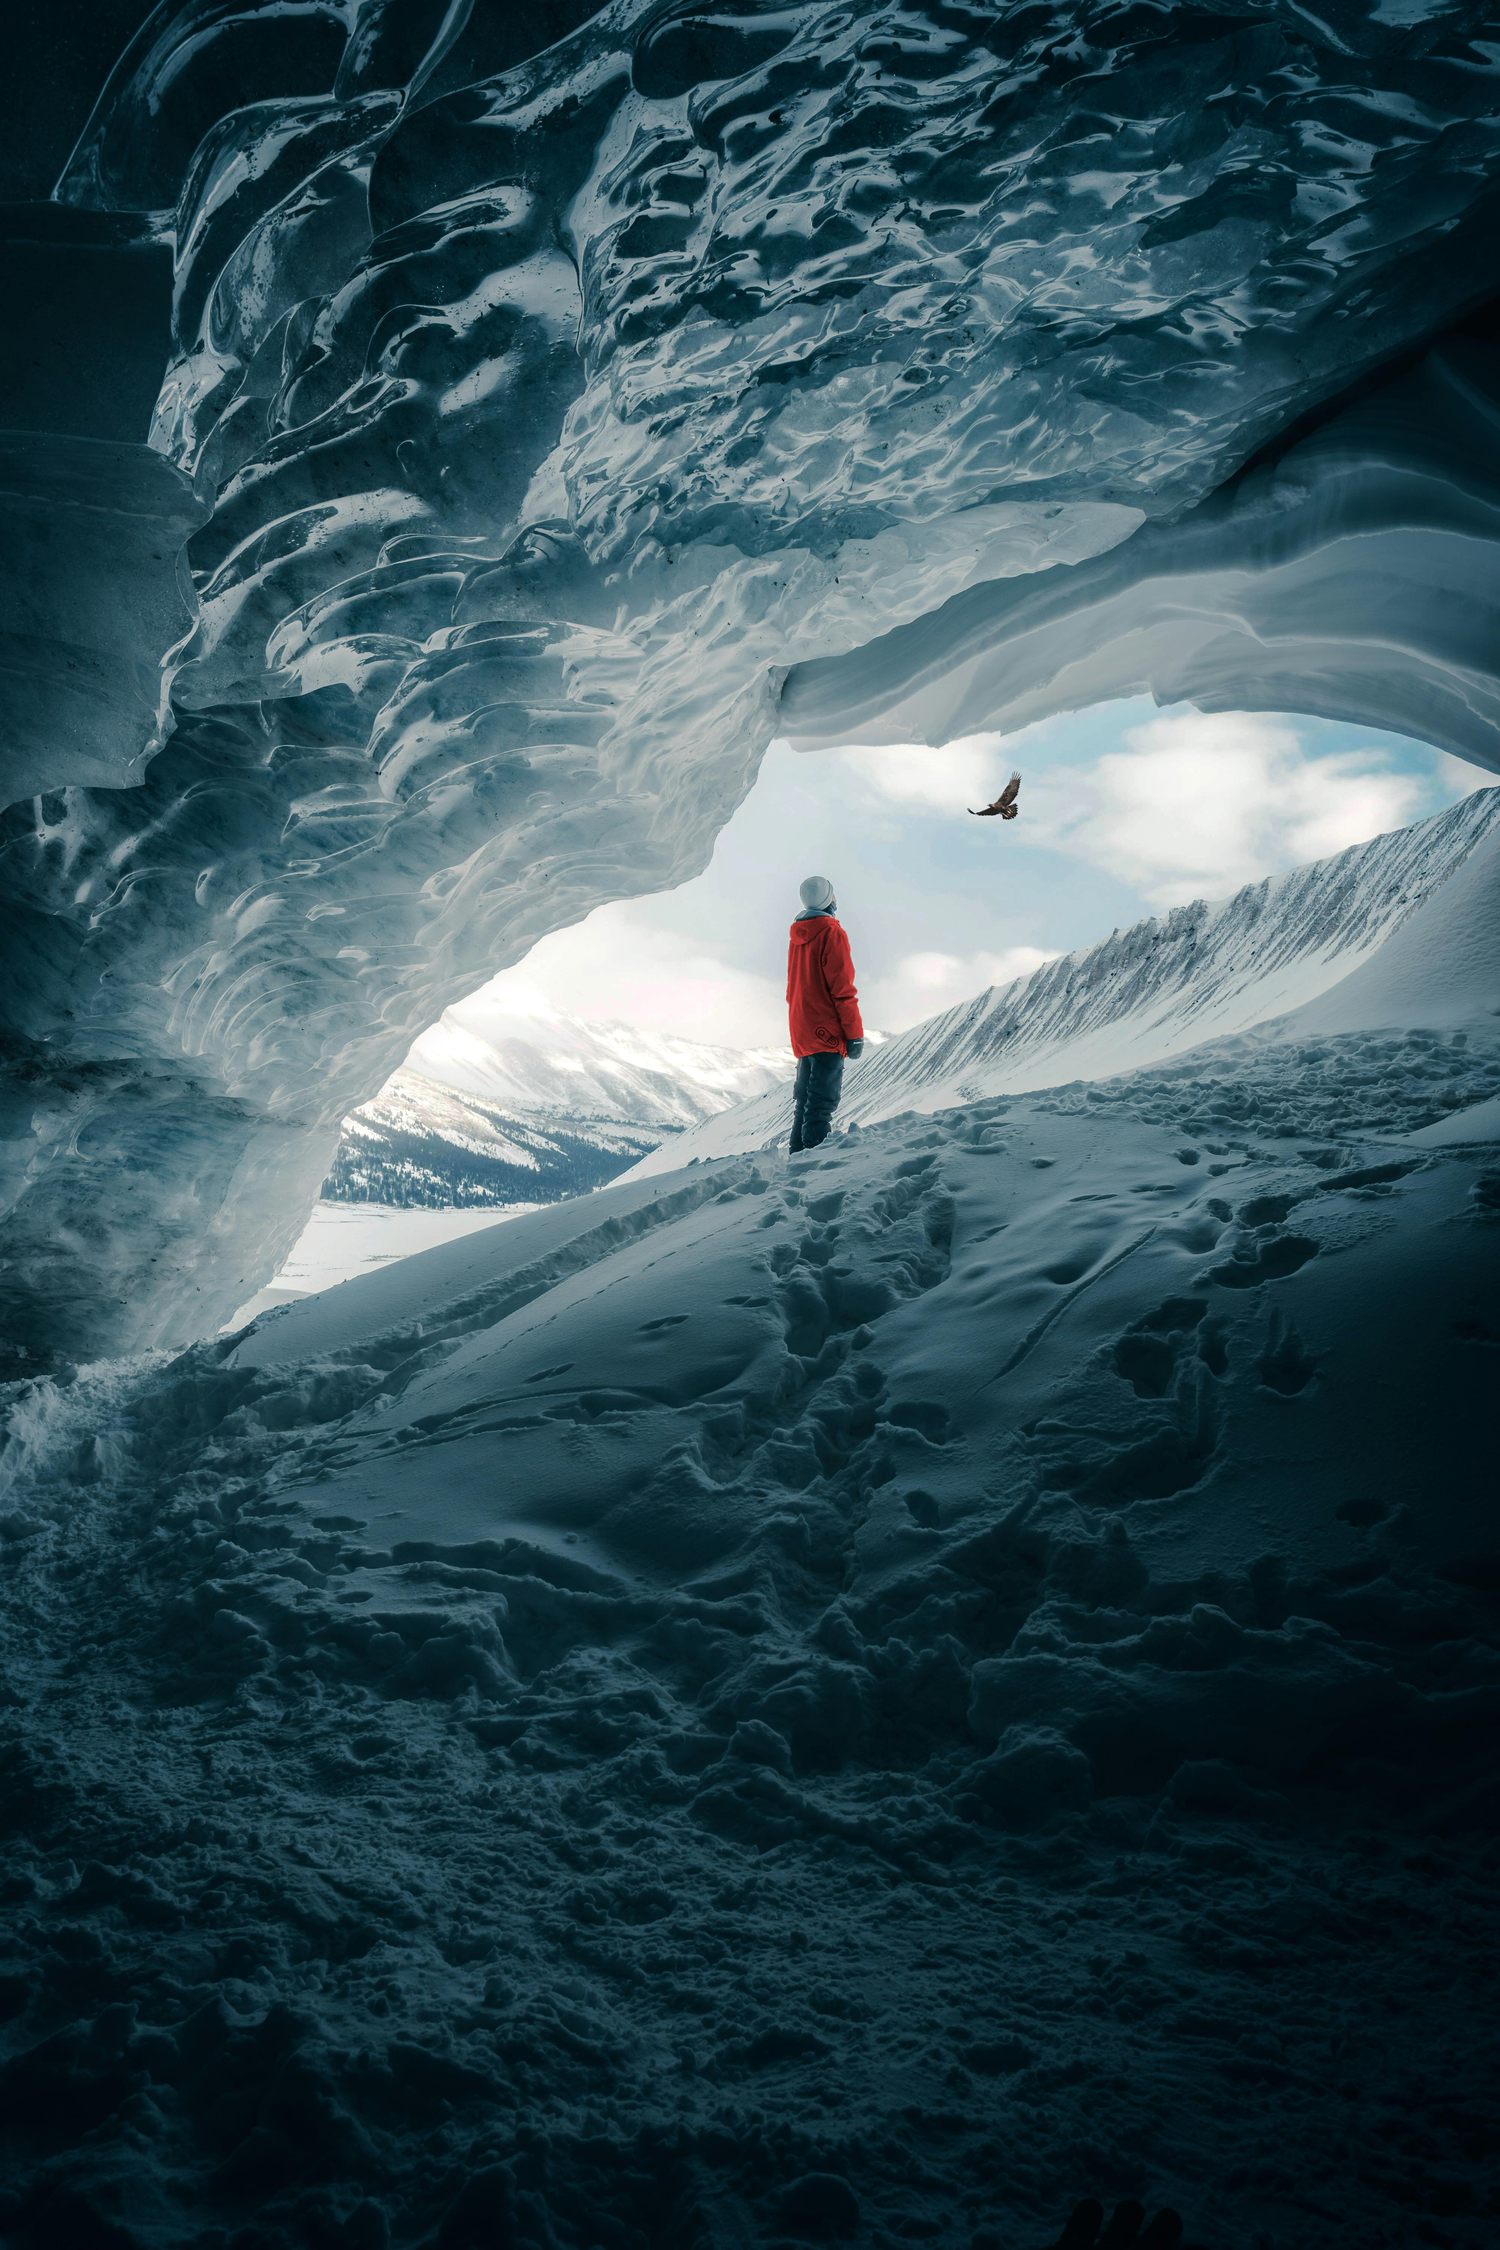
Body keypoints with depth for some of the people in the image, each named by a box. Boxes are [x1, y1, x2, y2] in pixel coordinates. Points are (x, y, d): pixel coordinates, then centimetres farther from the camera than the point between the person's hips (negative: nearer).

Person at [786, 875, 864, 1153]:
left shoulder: (796, 937, 15)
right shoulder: (831, 934, -10)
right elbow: (842, 988, -14)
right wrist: (855, 1034, -11)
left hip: (801, 1034, 8)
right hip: (827, 1033, -8)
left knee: (804, 1102, 13)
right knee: (821, 1104, -12)